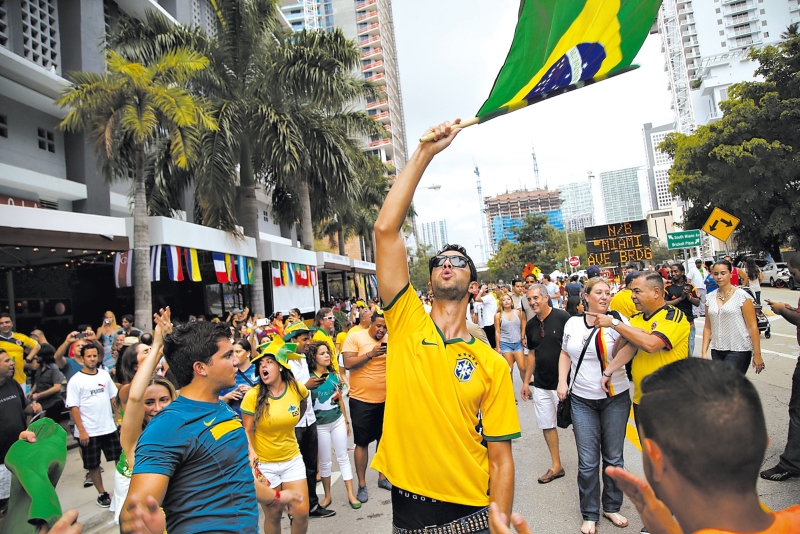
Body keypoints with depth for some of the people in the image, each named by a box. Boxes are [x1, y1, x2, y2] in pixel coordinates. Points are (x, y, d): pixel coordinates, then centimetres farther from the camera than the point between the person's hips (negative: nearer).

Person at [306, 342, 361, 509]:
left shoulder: (334, 375, 2)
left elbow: (340, 399, 10)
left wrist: (346, 421, 13)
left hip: (338, 421, 3)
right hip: (320, 425, -3)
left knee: (343, 457, 8)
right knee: (325, 462, 9)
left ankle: (351, 494, 15)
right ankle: (327, 495, 25)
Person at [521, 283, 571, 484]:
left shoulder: (562, 317, -14)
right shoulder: (531, 325, 6)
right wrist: (526, 381, 13)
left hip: (562, 383, -6)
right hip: (540, 385, 6)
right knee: (547, 425, 12)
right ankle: (556, 466, 26)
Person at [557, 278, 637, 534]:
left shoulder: (617, 320, -7)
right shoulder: (572, 323, 2)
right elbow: (565, 353, 14)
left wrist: (620, 332, -35)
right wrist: (562, 381, 5)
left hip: (615, 399, -1)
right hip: (582, 400, 1)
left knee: (613, 457, 13)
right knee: (588, 462, 6)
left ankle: (612, 507, 35)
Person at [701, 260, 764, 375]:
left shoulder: (742, 296, -5)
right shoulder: (710, 298, 7)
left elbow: (752, 326, -7)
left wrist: (757, 355, -9)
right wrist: (704, 351, 5)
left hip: (738, 351, -4)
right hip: (717, 352, 4)